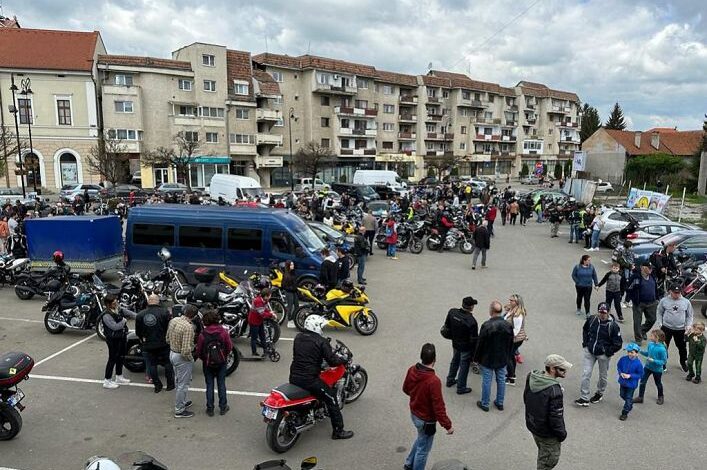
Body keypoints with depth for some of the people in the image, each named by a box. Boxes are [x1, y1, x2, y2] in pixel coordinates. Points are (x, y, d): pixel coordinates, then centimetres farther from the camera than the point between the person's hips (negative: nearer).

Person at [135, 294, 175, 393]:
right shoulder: (164, 312, -12)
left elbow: (138, 332, 3)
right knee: (167, 363, 13)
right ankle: (170, 384, 19)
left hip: (148, 345, 2)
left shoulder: (140, 315, -3)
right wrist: (167, 337, 5)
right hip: (163, 344, -2)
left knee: (151, 365, 14)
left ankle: (157, 385, 19)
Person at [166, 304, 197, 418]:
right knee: (183, 384, 7)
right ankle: (179, 410, 19)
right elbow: (186, 350, -30)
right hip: (182, 358, -8)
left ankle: (182, 402, 43)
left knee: (178, 381, 25)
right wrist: (191, 359, -12)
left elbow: (168, 339, 9)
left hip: (172, 354, 9)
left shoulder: (173, 321, -4)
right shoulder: (188, 327, -29)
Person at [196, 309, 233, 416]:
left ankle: (210, 409, 18)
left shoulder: (203, 334, -16)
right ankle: (223, 407, 21)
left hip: (208, 363, -1)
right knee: (221, 384, 13)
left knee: (209, 385, 11)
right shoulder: (223, 332, -14)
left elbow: (199, 351, -9)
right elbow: (229, 347, -7)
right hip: (221, 362, 1)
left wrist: (204, 359, 11)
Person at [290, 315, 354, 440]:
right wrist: (343, 359, 8)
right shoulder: (321, 341, -11)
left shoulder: (298, 337, 8)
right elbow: (332, 361, -12)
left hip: (293, 377, 7)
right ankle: (338, 431, 10)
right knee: (331, 398, 6)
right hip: (309, 380, -7)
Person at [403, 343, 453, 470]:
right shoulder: (434, 381, -35)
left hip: (414, 413, 7)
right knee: (423, 449, 15)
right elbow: (439, 407, -27)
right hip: (426, 420, -7)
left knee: (421, 439, 32)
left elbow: (405, 389, 6)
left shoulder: (412, 370, -13)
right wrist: (447, 425, -13)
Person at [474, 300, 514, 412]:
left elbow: (480, 344, -15)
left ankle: (484, 404, 21)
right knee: (501, 380, 17)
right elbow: (511, 344, 4)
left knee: (486, 381, 8)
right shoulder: (508, 325, -8)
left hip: (487, 359, -4)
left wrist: (476, 358, -2)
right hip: (502, 359, 4)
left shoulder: (486, 325, -23)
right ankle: (500, 403, 30)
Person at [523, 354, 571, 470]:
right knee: (550, 460, 16)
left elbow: (525, 399, 7)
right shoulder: (554, 390, -34)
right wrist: (562, 434, -9)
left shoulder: (531, 378, -9)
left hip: (532, 425, 7)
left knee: (542, 453, 29)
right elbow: (556, 417, -26)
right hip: (548, 434, -7)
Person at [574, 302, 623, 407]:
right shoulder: (591, 319, -6)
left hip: (603, 355, -3)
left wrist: (607, 352, -11)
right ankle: (584, 399, 5)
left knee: (602, 376, 15)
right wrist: (585, 343, 8)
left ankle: (600, 393, 41)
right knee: (586, 374, -1)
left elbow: (618, 344, -11)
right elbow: (585, 330, 16)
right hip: (589, 352, 3)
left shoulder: (613, 326, -18)